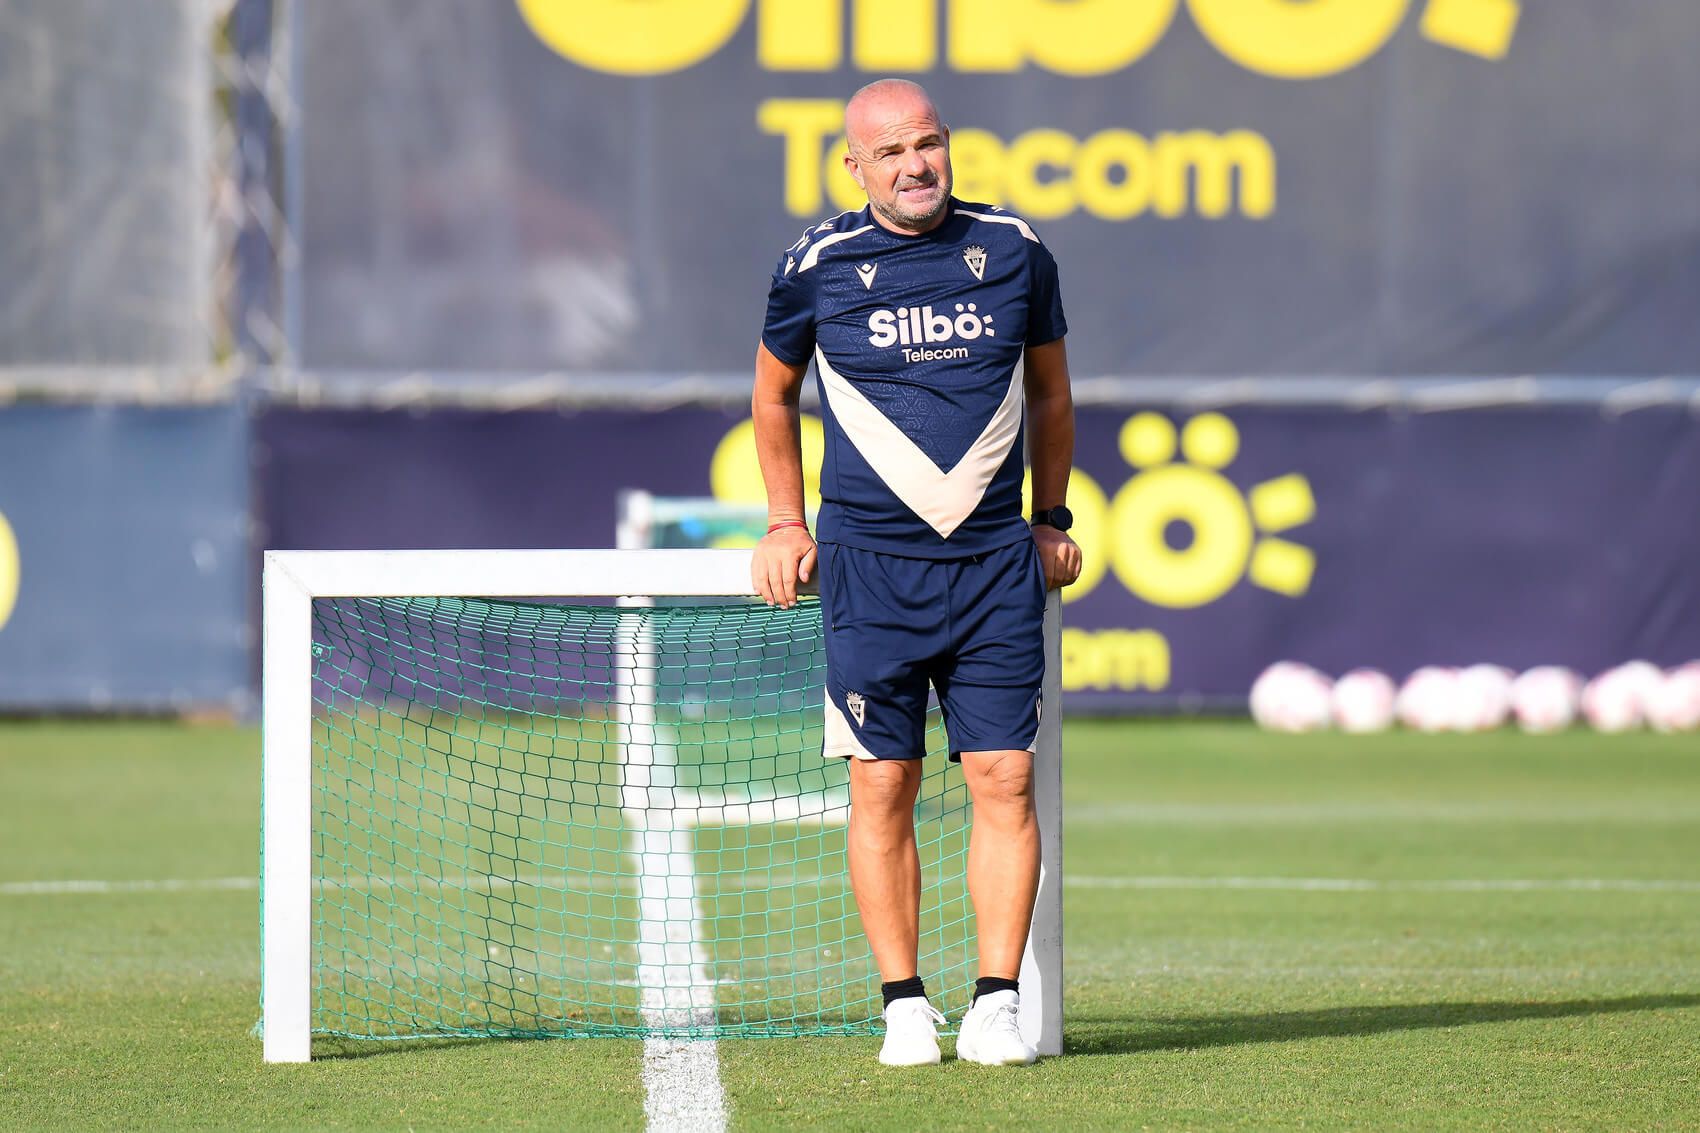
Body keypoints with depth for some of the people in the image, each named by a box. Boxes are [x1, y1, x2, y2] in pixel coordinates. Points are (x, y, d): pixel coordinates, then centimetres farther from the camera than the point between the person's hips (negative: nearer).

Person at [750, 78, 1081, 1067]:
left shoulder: (1014, 250, 4)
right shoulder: (818, 266, 0)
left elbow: (1050, 391, 19)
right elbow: (774, 397, 17)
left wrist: (1052, 520, 17)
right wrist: (788, 523, 12)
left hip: (996, 564, 1)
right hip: (869, 566, -1)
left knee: (1005, 780, -5)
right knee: (883, 789, -2)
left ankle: (998, 1004, -2)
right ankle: (905, 1006, 4)